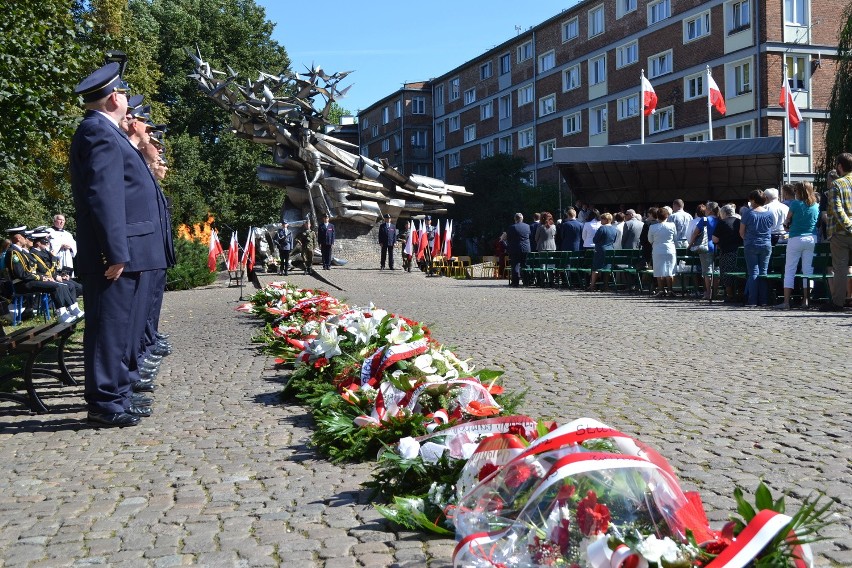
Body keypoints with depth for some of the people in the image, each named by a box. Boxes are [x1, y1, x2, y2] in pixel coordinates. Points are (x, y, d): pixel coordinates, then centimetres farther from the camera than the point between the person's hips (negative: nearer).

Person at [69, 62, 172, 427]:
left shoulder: (102, 131, 18)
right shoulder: (100, 132, -13)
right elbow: (103, 196, -21)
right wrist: (116, 253, -23)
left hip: (127, 251, 11)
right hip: (119, 253, -11)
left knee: (124, 326, 16)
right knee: (111, 326, -4)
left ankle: (118, 392, 26)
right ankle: (106, 403, 3)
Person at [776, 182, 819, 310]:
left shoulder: (795, 204, -7)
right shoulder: (816, 205, 7)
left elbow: (787, 221, 2)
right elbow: (818, 222, 15)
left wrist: (788, 226, 20)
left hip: (796, 239, -4)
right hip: (812, 239, 4)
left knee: (789, 270, 0)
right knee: (808, 269, 8)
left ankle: (786, 302, -5)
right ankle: (805, 300, 7)